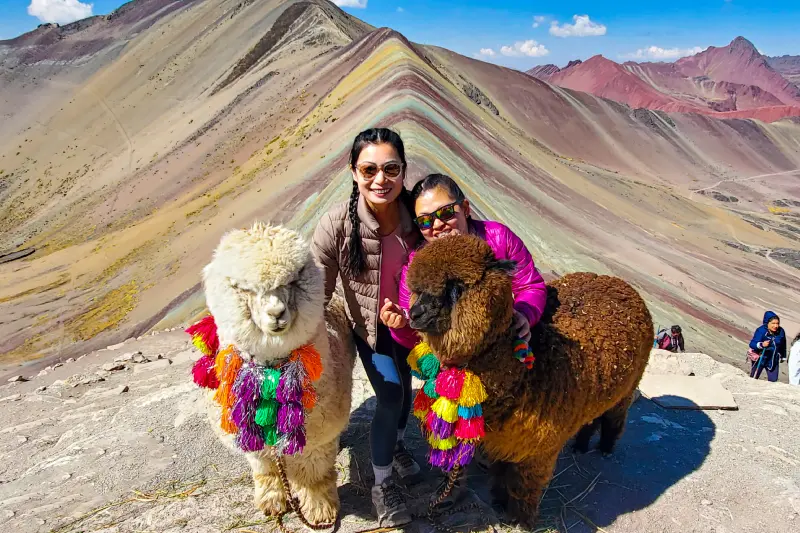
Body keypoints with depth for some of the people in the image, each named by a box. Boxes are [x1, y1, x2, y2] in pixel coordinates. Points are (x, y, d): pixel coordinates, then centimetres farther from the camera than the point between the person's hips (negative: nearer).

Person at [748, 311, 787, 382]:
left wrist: (783, 357, 21)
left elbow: (783, 345, 11)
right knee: (753, 378, 6)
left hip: (773, 360, 4)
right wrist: (761, 344, -48)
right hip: (760, 359, -4)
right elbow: (752, 344, -29)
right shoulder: (761, 331, -22)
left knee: (773, 380, 3)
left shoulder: (781, 331, -7)